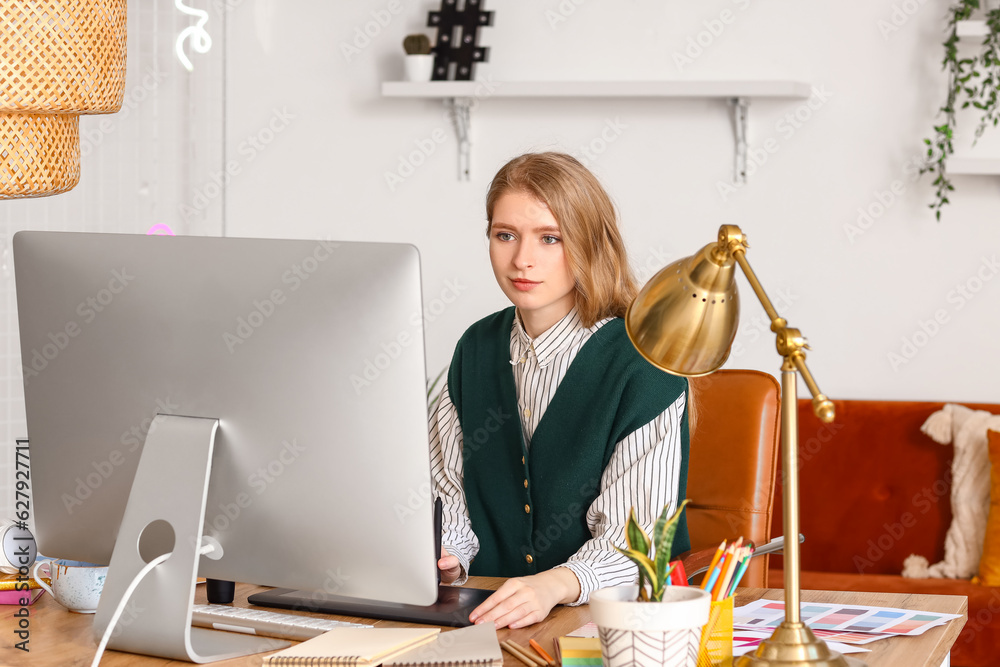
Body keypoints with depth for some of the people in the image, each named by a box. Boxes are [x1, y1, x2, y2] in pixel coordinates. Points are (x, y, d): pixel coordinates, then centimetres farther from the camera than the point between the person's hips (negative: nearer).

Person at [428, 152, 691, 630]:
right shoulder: (477, 348, 11)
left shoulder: (645, 367, -9)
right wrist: (445, 555, -6)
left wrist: (553, 585, -34)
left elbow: (634, 539, -15)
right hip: (487, 613, 4)